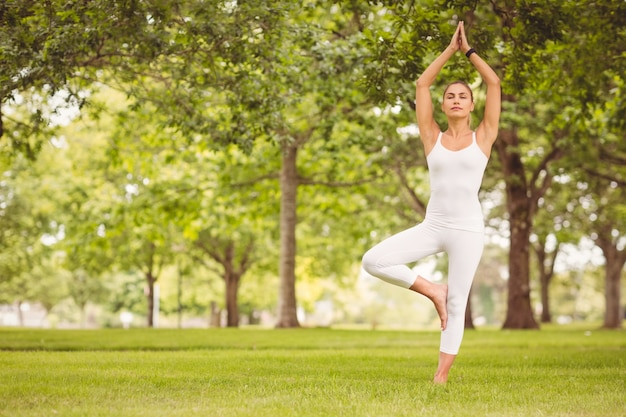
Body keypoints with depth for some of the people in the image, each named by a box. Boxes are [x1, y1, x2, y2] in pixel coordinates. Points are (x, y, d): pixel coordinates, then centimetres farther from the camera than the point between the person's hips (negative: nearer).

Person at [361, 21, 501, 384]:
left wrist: (469, 50, 8)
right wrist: (450, 50, 10)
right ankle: (432, 290, 4)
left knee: (457, 305, -1)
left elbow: (494, 83, 0)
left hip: (468, 228, -2)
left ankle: (441, 377, 6)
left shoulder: (483, 137, 4)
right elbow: (422, 85, 6)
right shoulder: (433, 138, 7)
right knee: (373, 261, -14)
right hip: (432, 226, 2)